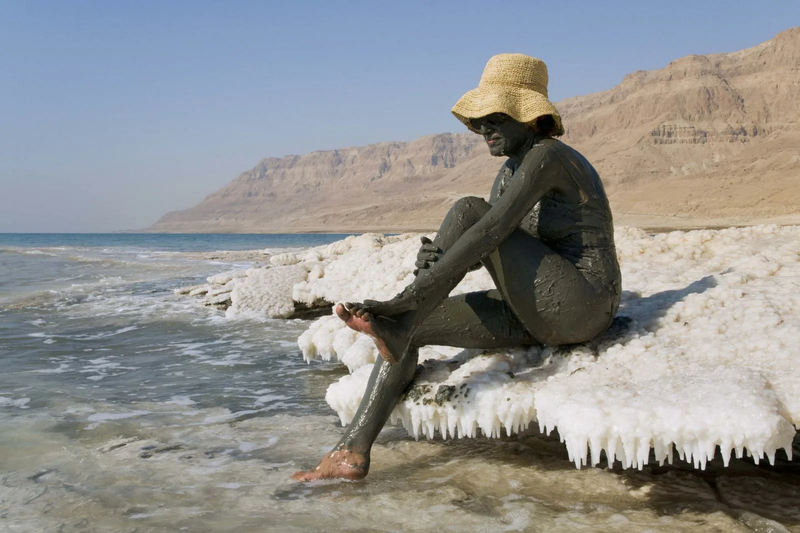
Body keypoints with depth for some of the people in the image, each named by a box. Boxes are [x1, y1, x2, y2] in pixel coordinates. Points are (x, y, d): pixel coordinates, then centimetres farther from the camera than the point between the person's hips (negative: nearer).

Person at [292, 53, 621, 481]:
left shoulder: (546, 156, -14)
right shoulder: (509, 172, 15)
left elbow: (489, 233, -28)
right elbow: (479, 253, 9)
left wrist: (405, 299, -31)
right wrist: (437, 260, -16)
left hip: (580, 306, -9)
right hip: (534, 314, 9)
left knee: (469, 211, -22)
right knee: (406, 326, -4)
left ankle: (395, 322, -16)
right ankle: (353, 453, -7)